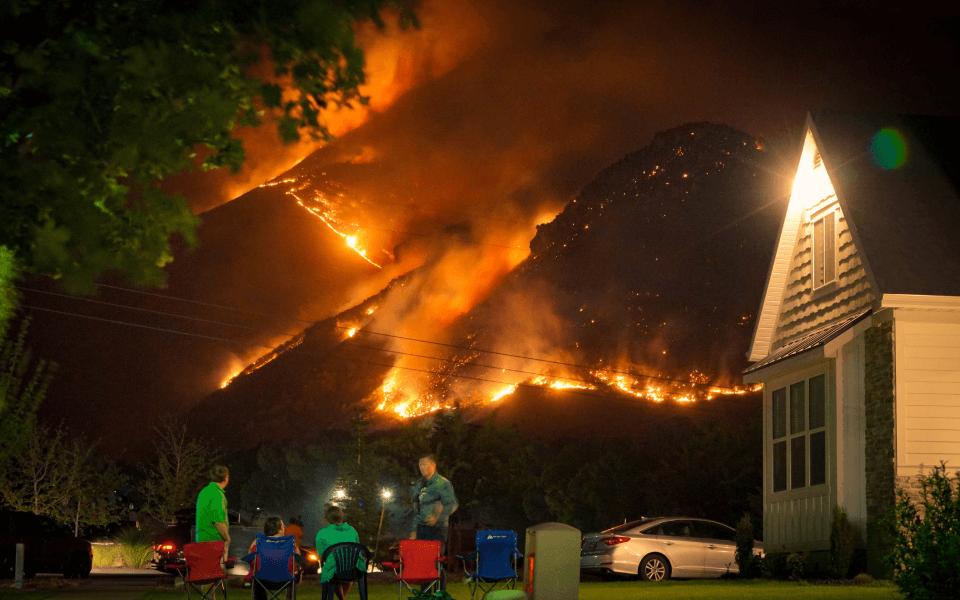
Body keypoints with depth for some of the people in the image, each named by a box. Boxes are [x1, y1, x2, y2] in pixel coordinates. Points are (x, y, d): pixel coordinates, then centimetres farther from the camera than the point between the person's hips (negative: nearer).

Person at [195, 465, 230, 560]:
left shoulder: (203, 492, 15)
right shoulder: (217, 494, -15)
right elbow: (218, 521, -21)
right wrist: (227, 538, -9)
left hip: (201, 539, 9)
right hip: (214, 541, -9)